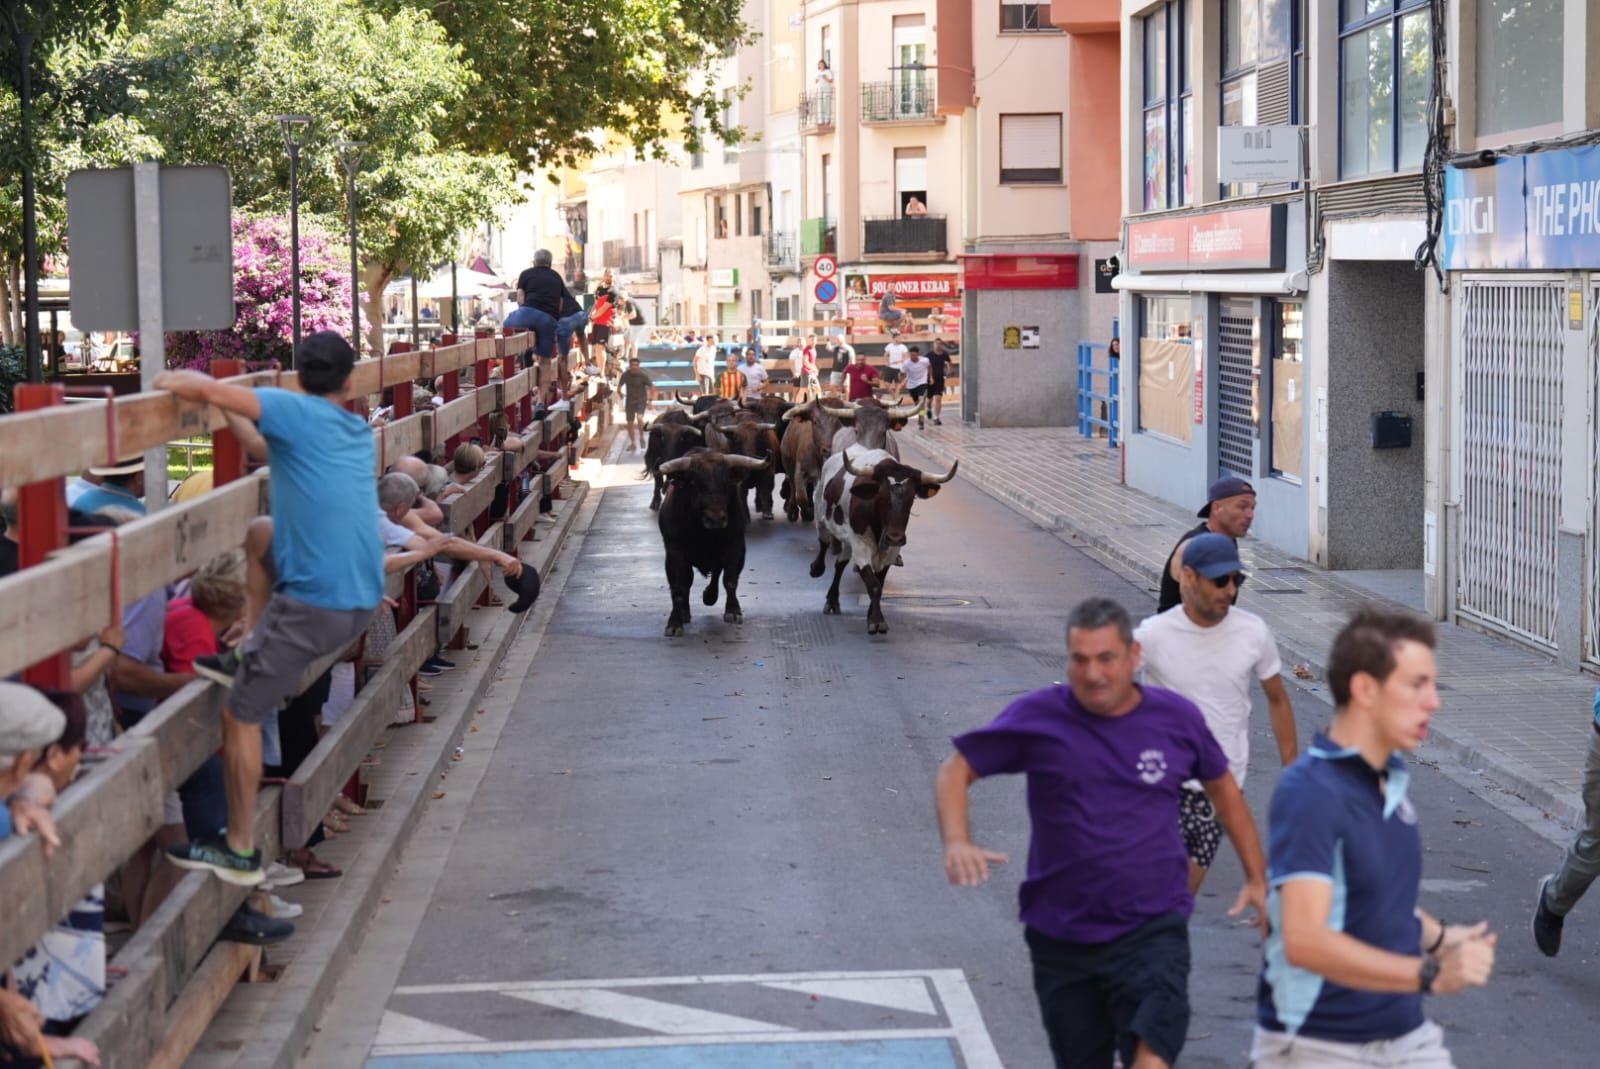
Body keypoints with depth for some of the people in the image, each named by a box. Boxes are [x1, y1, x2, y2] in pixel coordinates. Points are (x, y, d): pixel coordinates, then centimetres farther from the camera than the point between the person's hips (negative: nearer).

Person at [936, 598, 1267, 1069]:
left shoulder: (1177, 717, -1)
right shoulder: (1037, 717, -5)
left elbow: (1223, 790, 15)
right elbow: (957, 768, 0)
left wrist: (1257, 878, 13)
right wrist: (957, 841, -19)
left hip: (1152, 929, -1)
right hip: (1061, 937, 1)